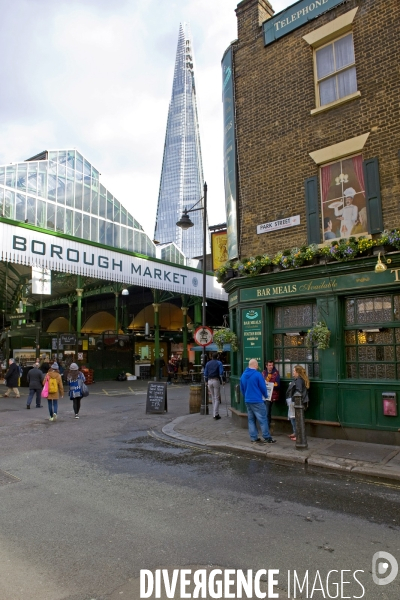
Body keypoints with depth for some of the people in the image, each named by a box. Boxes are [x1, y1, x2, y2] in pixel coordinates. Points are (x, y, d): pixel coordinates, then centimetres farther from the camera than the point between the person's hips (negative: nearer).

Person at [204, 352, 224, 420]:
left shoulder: (208, 363, 10)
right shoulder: (219, 363, -1)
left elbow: (205, 373, 10)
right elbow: (221, 373, -10)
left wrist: (206, 381, 16)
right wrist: (222, 380, -1)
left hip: (209, 381, 4)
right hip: (216, 381, -4)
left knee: (213, 398, 15)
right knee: (217, 398, 0)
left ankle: (215, 413, 19)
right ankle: (215, 414, -5)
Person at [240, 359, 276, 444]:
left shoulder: (243, 375, 6)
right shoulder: (257, 374, -13)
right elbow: (263, 387, -10)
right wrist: (266, 395, 8)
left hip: (247, 401, 7)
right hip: (257, 401, -7)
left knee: (251, 420, 11)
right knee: (262, 419, 1)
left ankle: (254, 438, 14)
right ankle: (267, 438, 7)